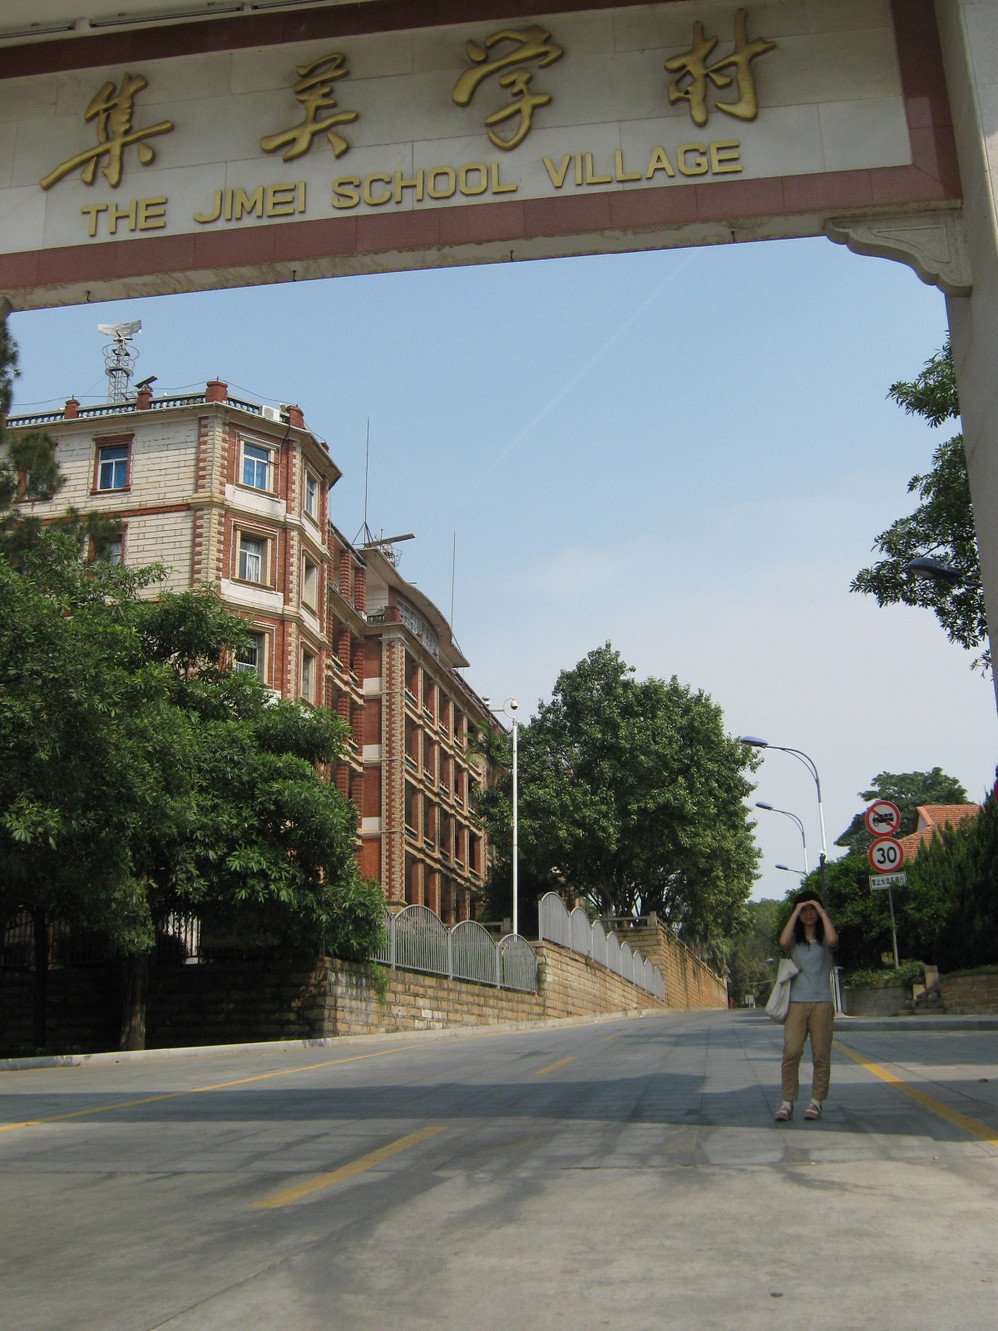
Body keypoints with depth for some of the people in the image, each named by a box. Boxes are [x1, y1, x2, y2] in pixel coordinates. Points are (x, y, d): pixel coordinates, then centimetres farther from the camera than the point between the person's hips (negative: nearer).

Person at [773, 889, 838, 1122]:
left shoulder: (824, 938, 9)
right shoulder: (795, 939, 12)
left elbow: (833, 940, -16)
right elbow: (783, 942, -12)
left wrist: (822, 912, -7)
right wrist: (796, 913, -6)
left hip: (822, 1002, 0)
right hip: (797, 1002, 0)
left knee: (821, 1054, -1)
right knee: (791, 1052, -11)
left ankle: (816, 1102, 8)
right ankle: (787, 1103, -8)